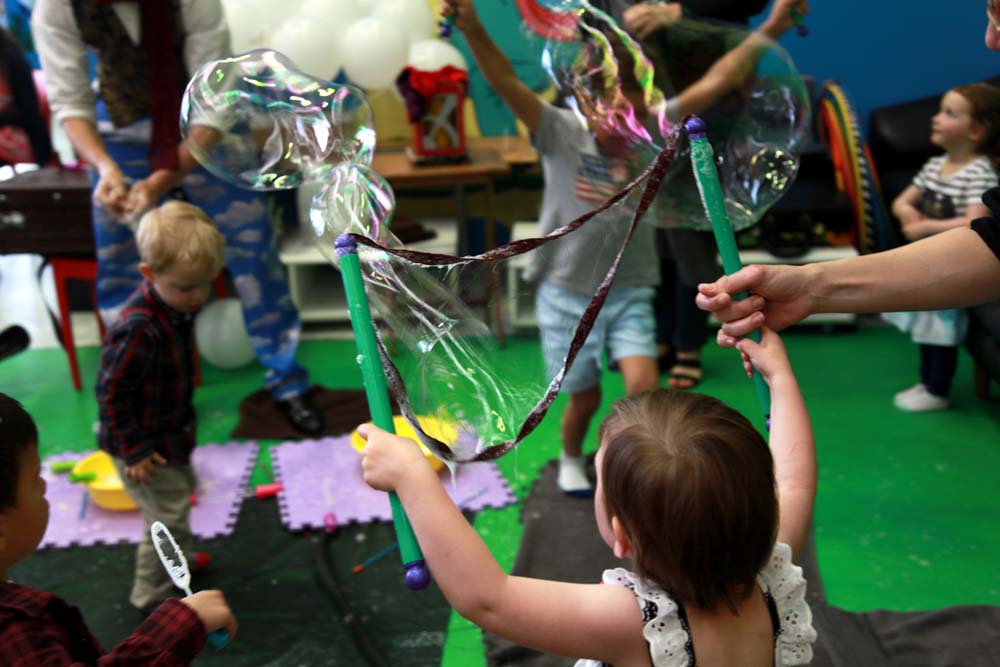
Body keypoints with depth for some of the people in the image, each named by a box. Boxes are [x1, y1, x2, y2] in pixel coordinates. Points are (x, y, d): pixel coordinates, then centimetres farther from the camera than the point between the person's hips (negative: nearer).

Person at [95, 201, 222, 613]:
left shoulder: (178, 306, -5)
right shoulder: (139, 329, -34)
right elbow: (110, 393, -27)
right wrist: (133, 449, -21)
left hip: (171, 434, 10)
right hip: (145, 446, -9)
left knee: (182, 491, 28)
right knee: (168, 517, 2)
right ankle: (153, 594, 23)